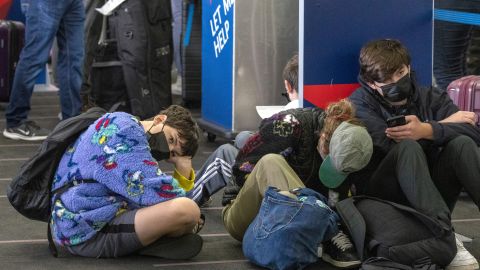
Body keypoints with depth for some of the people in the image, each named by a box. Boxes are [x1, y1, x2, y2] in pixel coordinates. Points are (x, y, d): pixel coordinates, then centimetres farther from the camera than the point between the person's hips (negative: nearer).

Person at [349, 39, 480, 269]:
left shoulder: (432, 98, 11)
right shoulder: (360, 103, 3)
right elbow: (388, 142, -17)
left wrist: (427, 130, -26)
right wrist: (444, 125, -8)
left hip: (432, 195, 3)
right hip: (383, 198, -3)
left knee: (461, 144, -20)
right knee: (408, 147, -29)